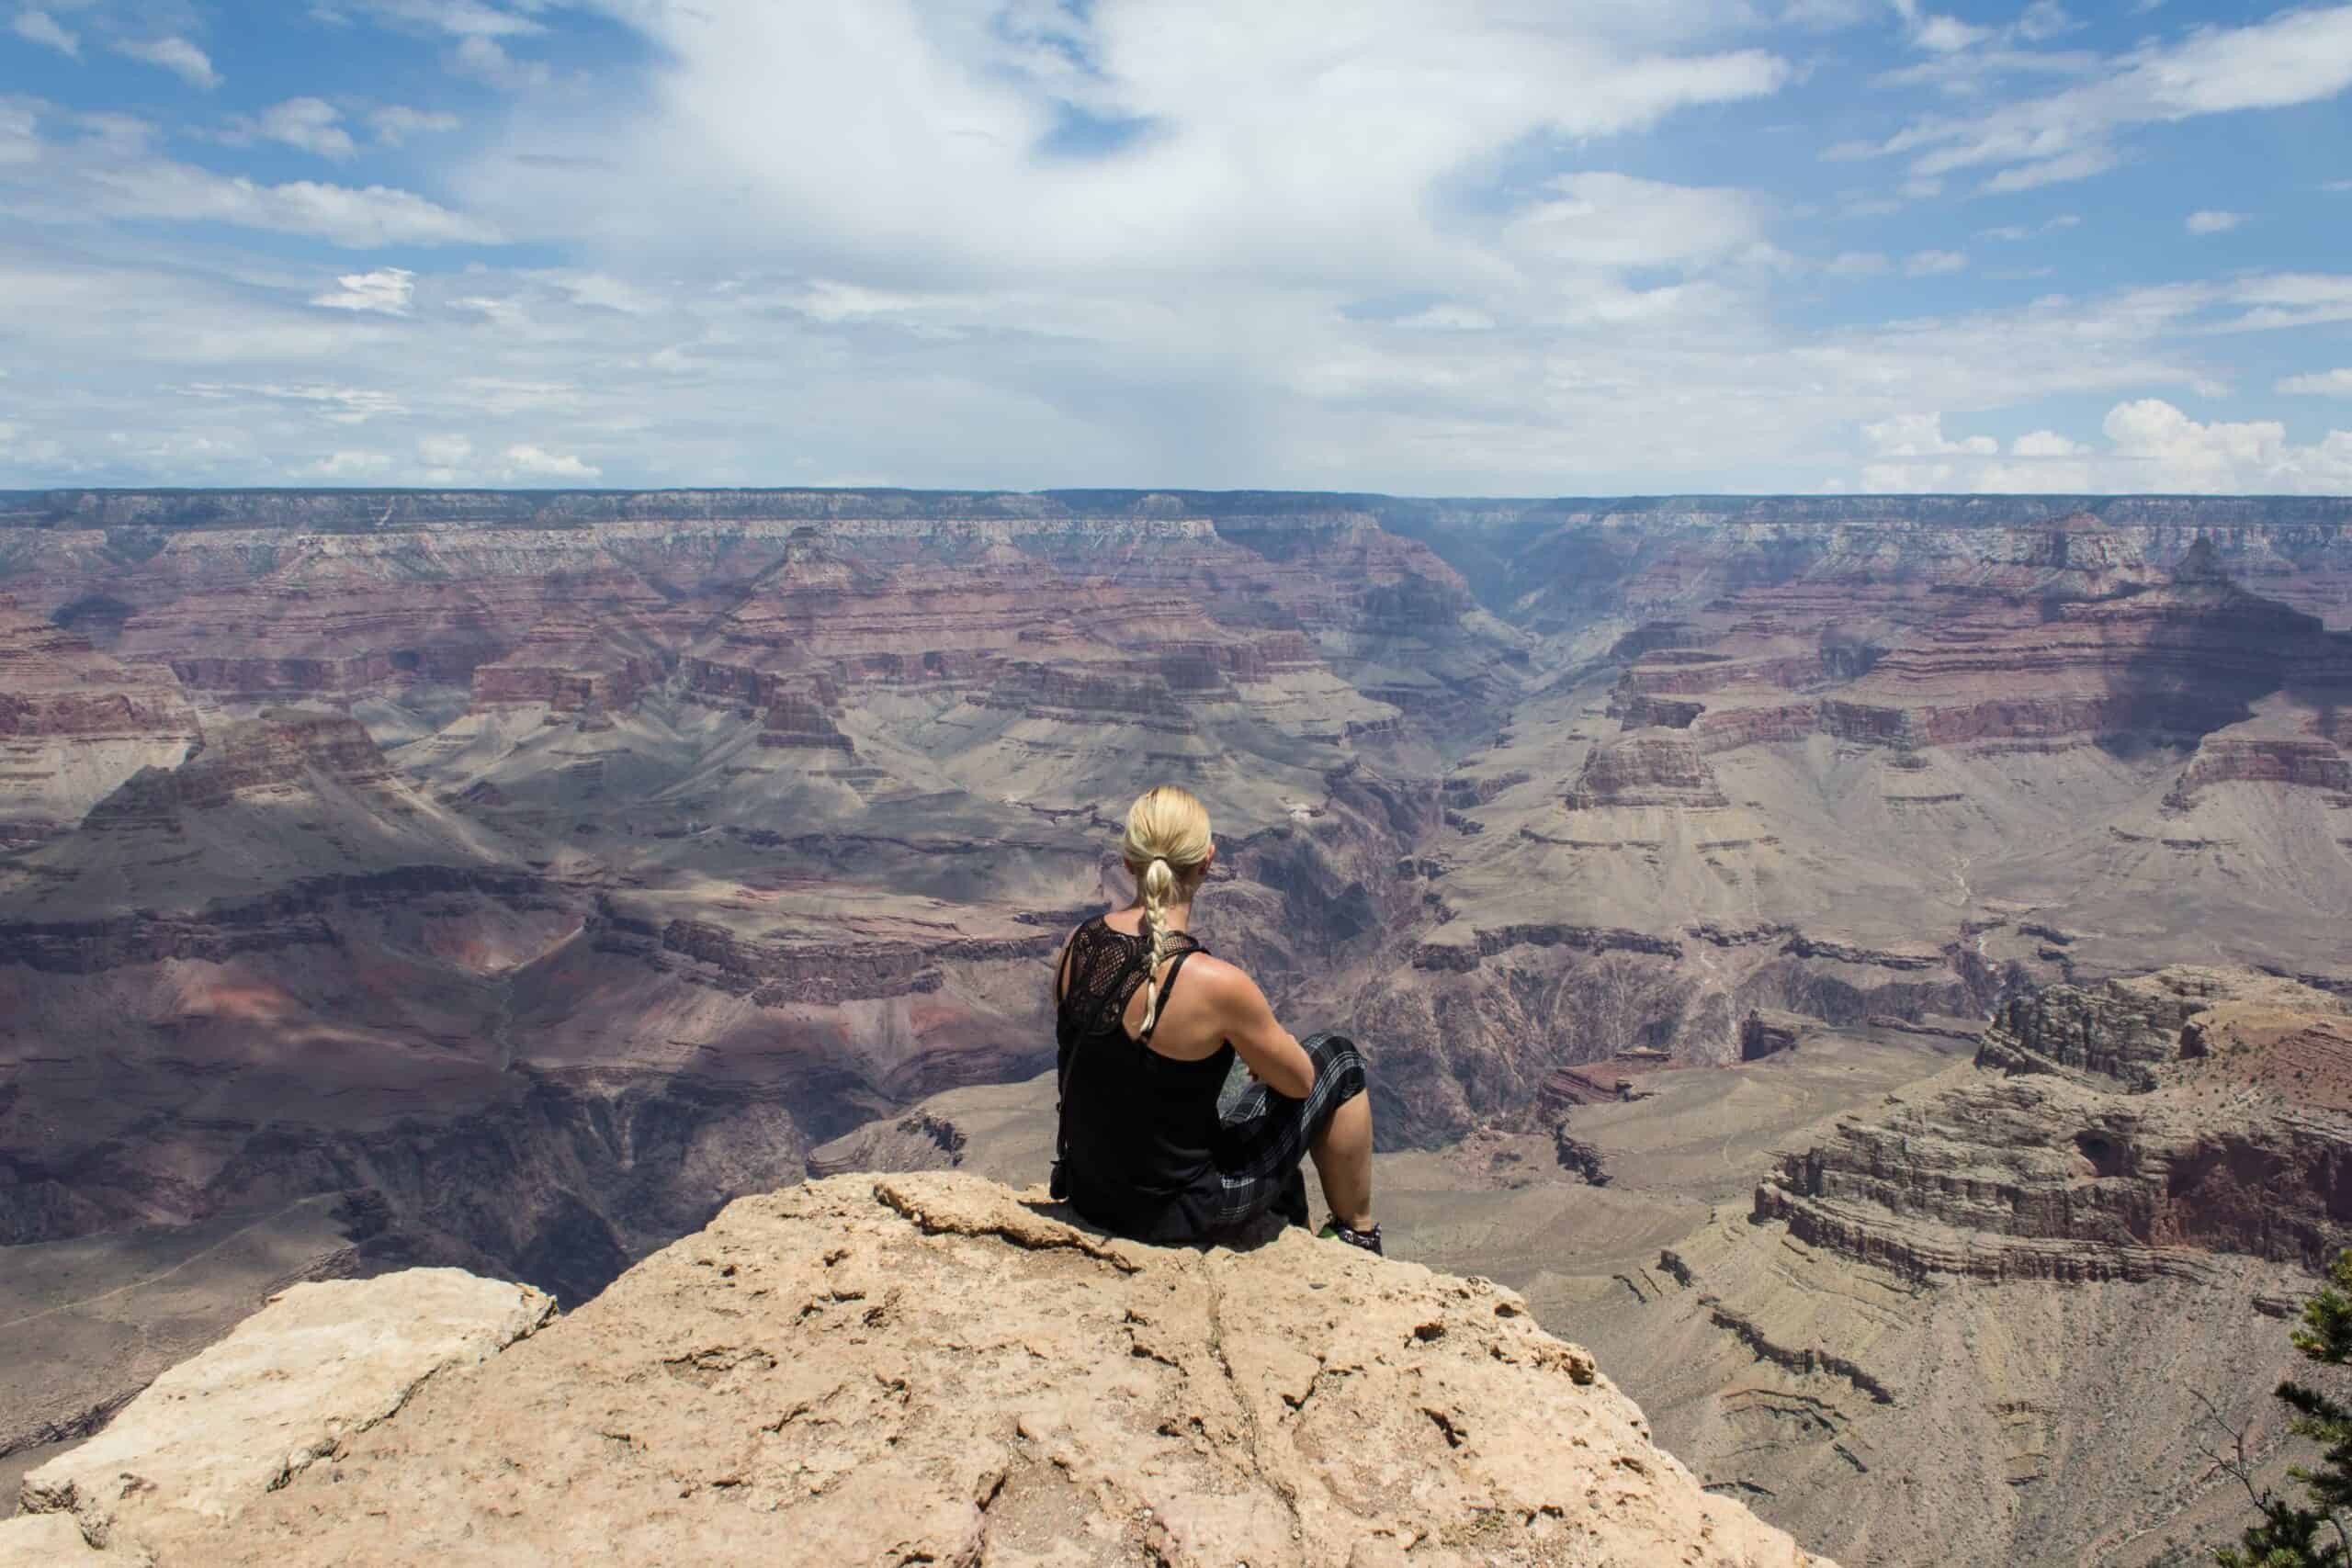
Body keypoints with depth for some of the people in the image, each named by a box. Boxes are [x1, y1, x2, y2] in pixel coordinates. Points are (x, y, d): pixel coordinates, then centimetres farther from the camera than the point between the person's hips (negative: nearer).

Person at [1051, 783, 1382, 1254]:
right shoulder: (1216, 984, -29)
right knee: (1338, 1058, 13)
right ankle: (1359, 1240, 31)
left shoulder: (1076, 946, -9)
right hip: (1176, 1215, -6)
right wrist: (1260, 1049, 12)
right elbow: (1299, 1081, -11)